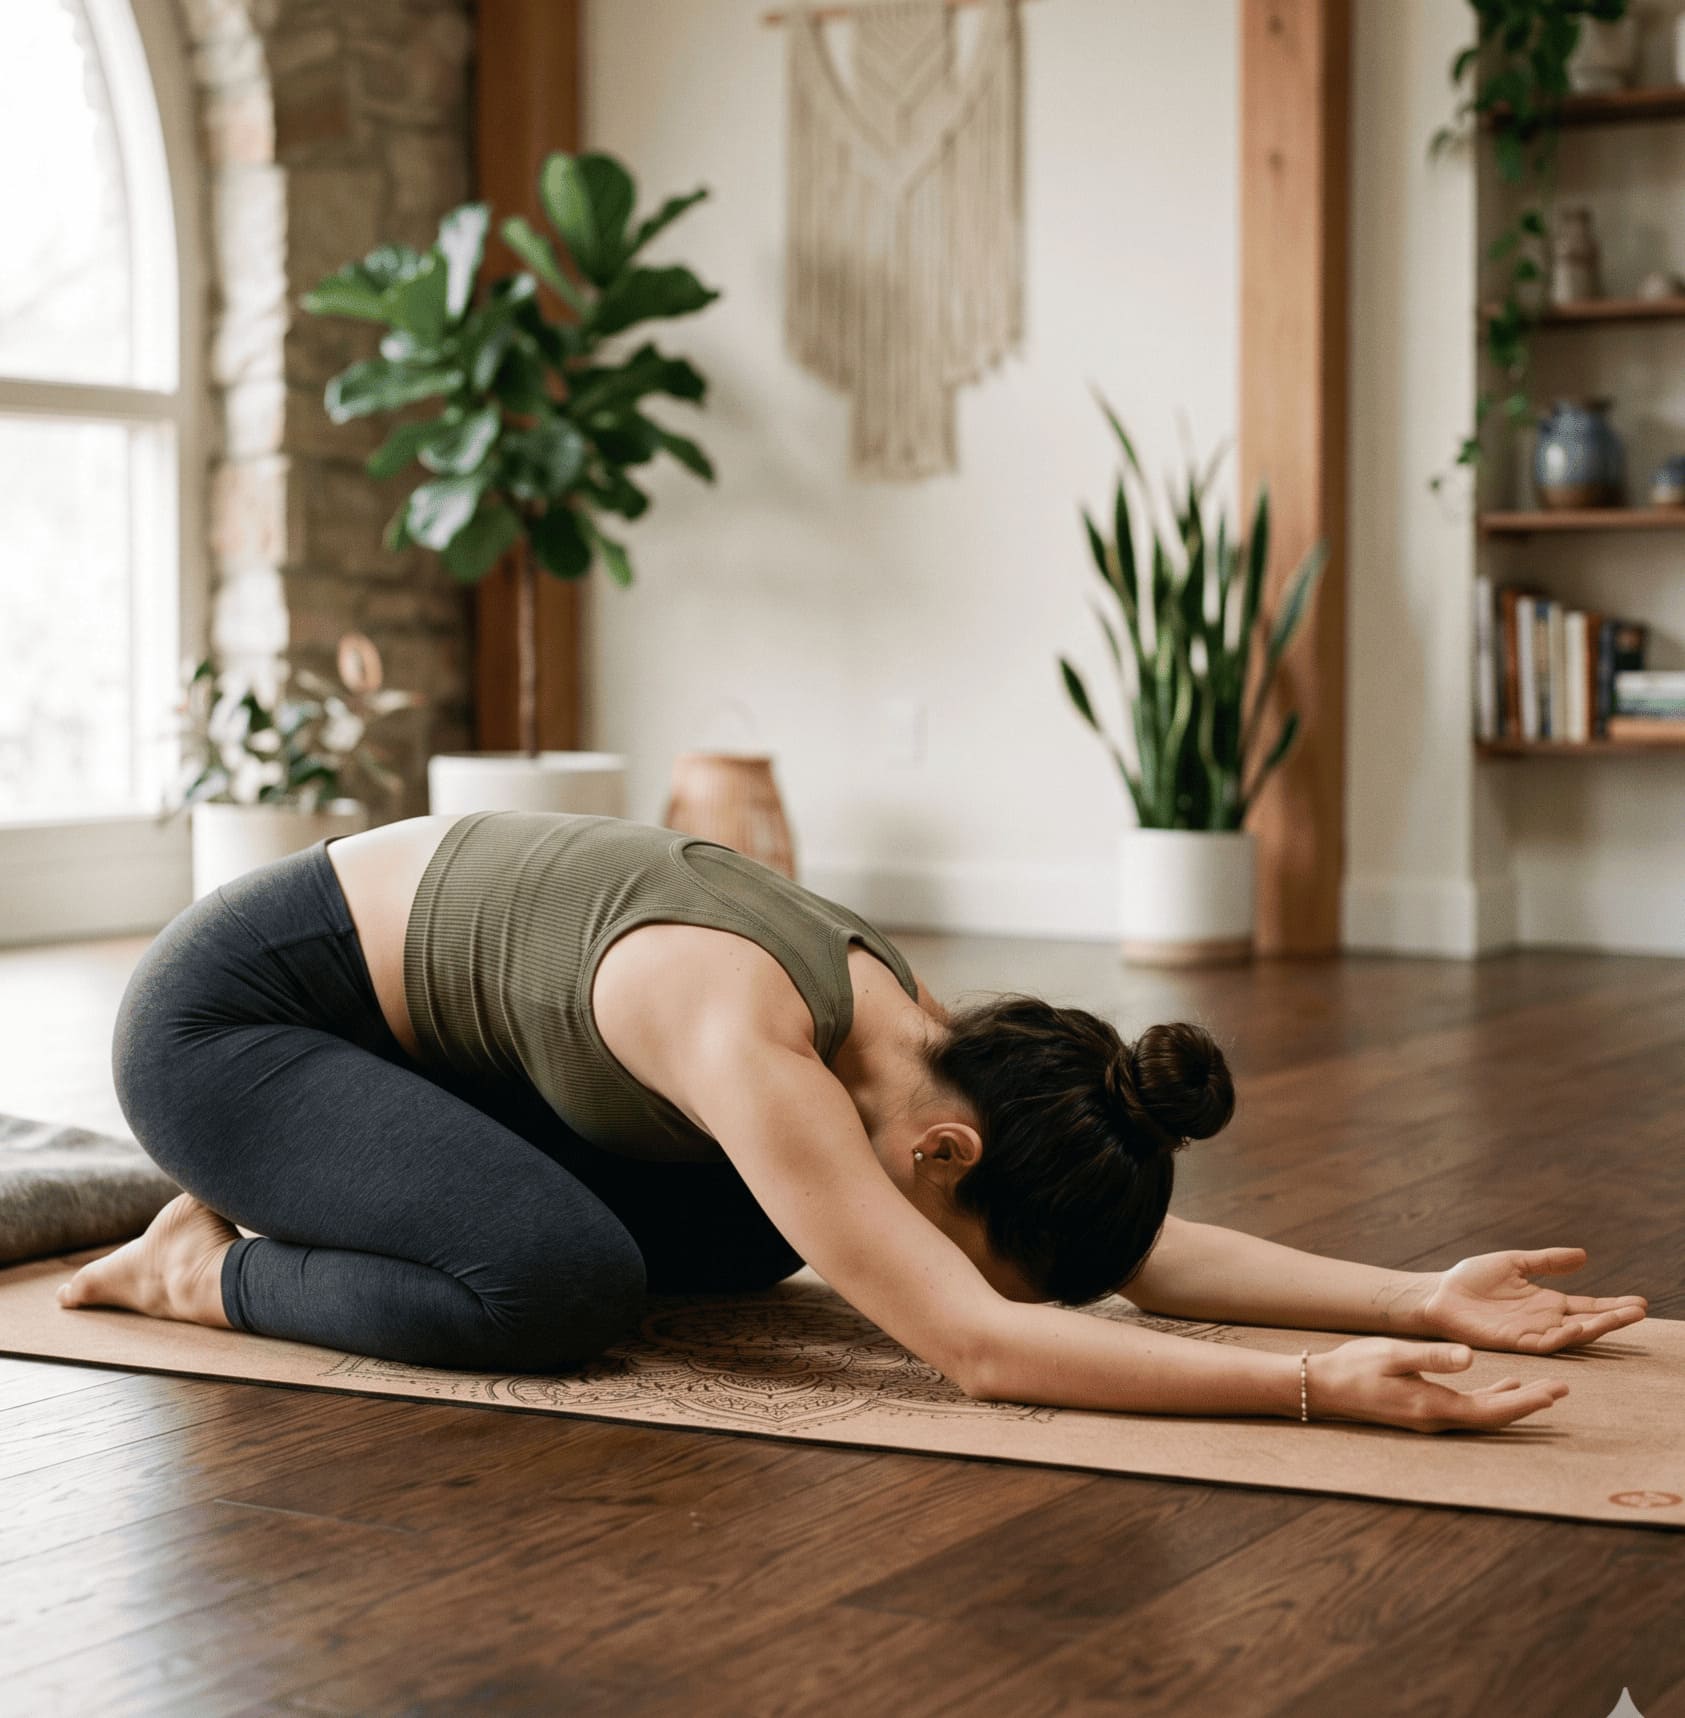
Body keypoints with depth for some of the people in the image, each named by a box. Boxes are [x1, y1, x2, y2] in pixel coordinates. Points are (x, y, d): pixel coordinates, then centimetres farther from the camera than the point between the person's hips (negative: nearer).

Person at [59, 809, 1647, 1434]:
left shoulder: (902, 1015, -10)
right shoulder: (748, 1034, -36)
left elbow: (1132, 1250, -8)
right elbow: (975, 1346, -42)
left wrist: (1419, 1301, -16)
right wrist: (1317, 1389, -45)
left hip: (410, 1029, 9)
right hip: (227, 1009, -8)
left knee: (750, 1235, 5)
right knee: (562, 1287, -29)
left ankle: (314, 1199, 18)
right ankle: (209, 1266, -1)